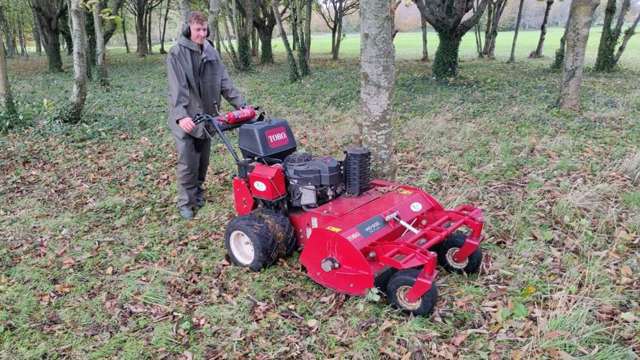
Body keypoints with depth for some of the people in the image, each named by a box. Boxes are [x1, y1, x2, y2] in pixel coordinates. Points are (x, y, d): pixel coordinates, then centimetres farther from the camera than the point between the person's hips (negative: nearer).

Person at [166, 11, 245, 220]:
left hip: (207, 116, 5)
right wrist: (181, 115, -33)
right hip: (186, 118, -5)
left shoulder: (211, 53, 7)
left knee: (203, 161, 14)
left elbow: (224, 82, 7)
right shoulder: (177, 54, -10)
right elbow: (177, 88, -21)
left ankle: (198, 194, 31)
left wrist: (240, 104, -3)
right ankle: (186, 202, 10)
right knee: (188, 163, -3)